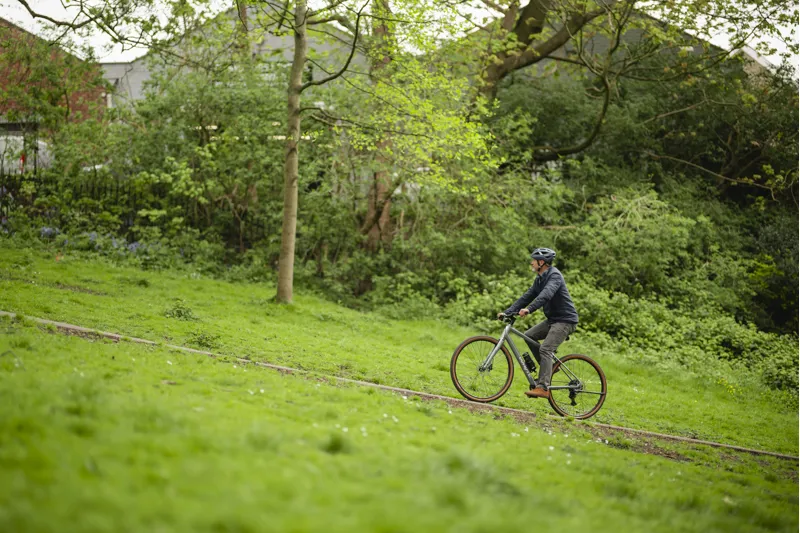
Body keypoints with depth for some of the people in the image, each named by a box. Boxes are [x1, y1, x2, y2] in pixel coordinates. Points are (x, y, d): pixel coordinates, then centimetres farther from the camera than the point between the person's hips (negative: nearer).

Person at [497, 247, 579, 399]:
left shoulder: (554, 275, -17)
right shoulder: (540, 279, 13)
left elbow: (546, 294, -34)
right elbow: (527, 296, 12)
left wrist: (529, 309, -46)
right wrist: (507, 312, 3)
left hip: (565, 320, -9)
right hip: (553, 319, 9)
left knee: (545, 348, -20)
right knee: (529, 336, 4)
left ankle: (543, 388, -23)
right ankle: (548, 367, 12)